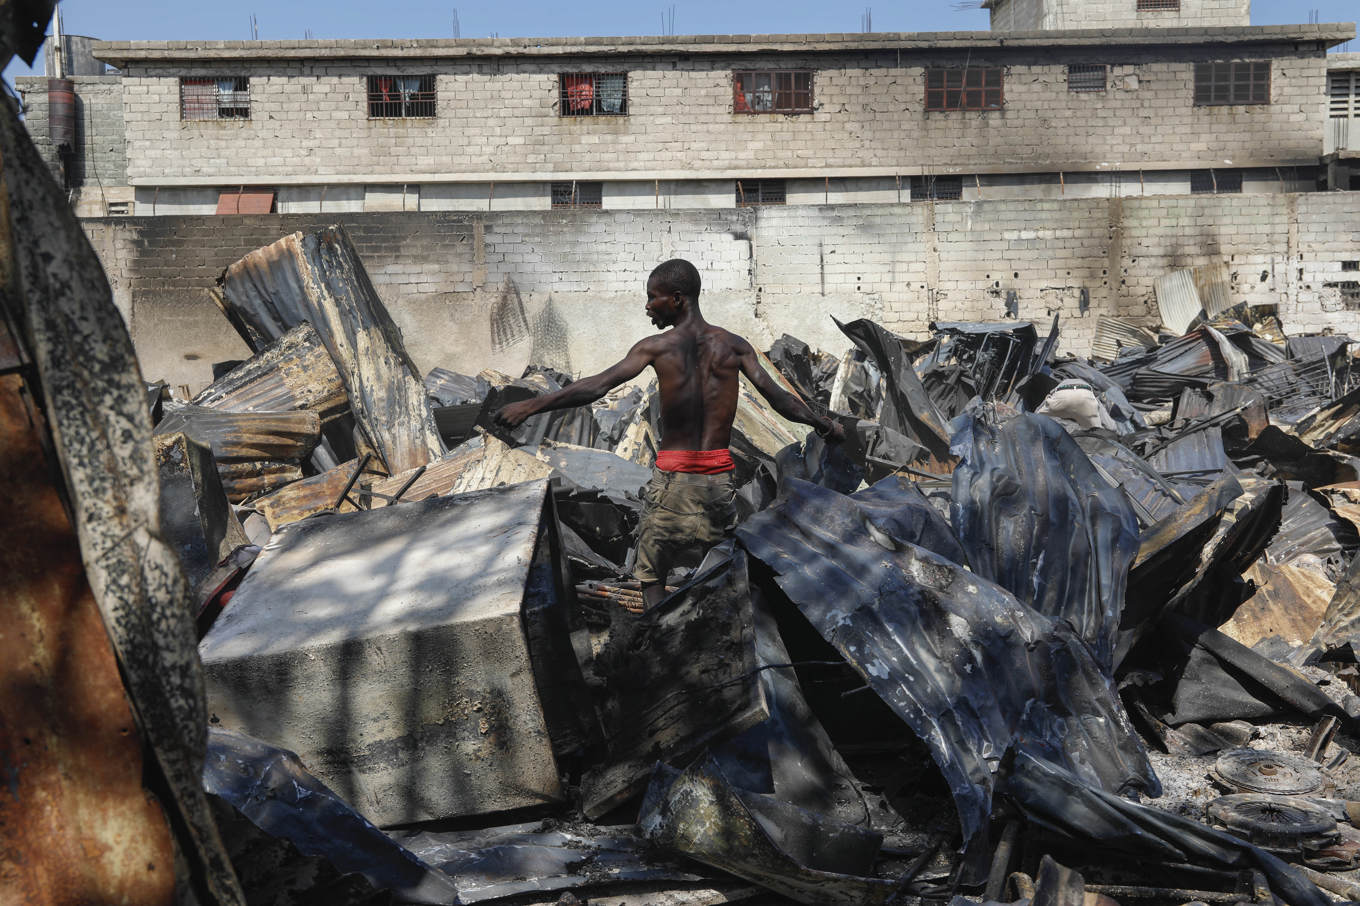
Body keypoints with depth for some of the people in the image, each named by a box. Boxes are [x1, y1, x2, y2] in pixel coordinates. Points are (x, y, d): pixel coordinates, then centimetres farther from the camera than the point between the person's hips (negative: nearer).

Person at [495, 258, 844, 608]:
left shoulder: (656, 348, -5)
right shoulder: (734, 346, 4)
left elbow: (598, 385, -13)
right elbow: (779, 398, 3)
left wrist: (533, 405, -13)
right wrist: (826, 426, 17)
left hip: (673, 479, -3)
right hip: (720, 480, 3)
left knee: (651, 576, 6)